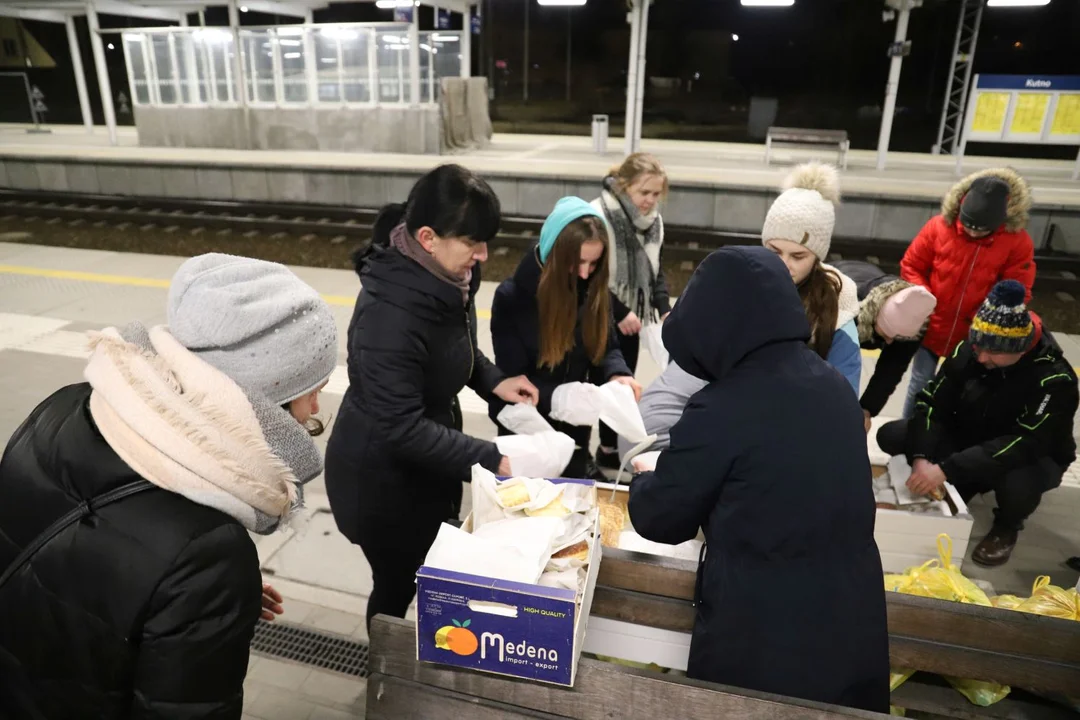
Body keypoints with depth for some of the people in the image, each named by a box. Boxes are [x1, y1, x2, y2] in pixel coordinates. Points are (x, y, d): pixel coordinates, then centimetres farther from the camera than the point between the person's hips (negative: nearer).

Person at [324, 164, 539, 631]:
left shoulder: (443, 277, -8)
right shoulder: (391, 314, -34)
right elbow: (401, 428, -32)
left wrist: (491, 381, -5)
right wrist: (489, 459, -29)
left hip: (424, 465, 8)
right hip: (381, 477, -8)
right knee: (397, 585, 15)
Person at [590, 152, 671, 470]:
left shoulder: (654, 220, 4)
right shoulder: (599, 216, -19)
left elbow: (656, 272, 13)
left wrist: (664, 309, -1)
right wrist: (619, 312, -19)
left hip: (632, 319, 7)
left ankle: (612, 448, 29)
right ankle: (607, 449, 19)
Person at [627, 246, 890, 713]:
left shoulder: (722, 410, -22)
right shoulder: (834, 387, -2)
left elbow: (659, 519, -10)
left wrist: (643, 479, 12)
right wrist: (683, 455, 20)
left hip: (763, 639, -5)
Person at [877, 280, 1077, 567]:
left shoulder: (1054, 379, -29)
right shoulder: (967, 351, -16)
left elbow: (1024, 445, -37)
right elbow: (932, 402, -14)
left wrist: (946, 470, -45)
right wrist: (922, 457, -31)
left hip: (1033, 457, -4)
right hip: (968, 440, 4)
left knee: (1018, 485, -41)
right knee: (891, 435, -15)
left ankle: (1006, 527, -3)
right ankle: (954, 492, 6)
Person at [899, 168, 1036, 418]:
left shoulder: (1018, 241, -14)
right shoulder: (939, 226, -14)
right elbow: (910, 267, -3)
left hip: (976, 335, 0)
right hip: (931, 327, 0)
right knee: (920, 385, 12)